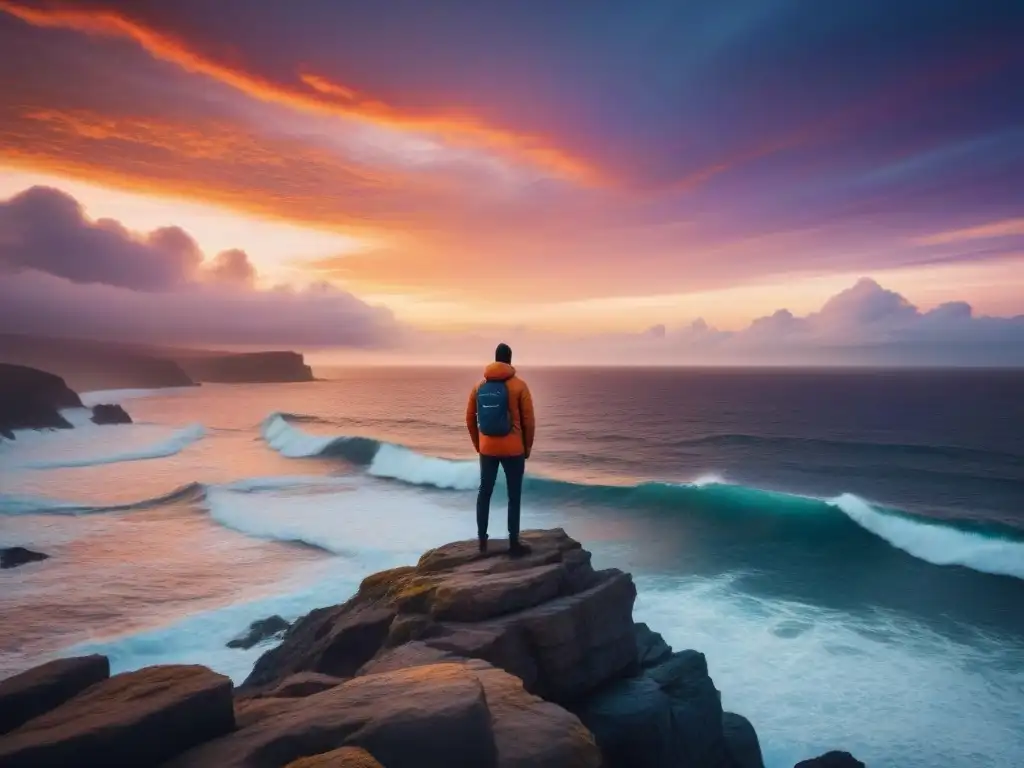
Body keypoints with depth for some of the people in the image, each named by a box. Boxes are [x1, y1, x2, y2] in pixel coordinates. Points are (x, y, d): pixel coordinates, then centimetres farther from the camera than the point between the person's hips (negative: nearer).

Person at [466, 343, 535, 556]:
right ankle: (514, 544, 11)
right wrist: (527, 447, 5)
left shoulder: (480, 386, 3)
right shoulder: (519, 386, -9)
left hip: (487, 449, 4)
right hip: (513, 450, -3)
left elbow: (470, 419, 7)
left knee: (484, 492, 16)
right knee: (514, 496, 6)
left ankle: (482, 540, 21)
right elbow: (528, 421, -8)